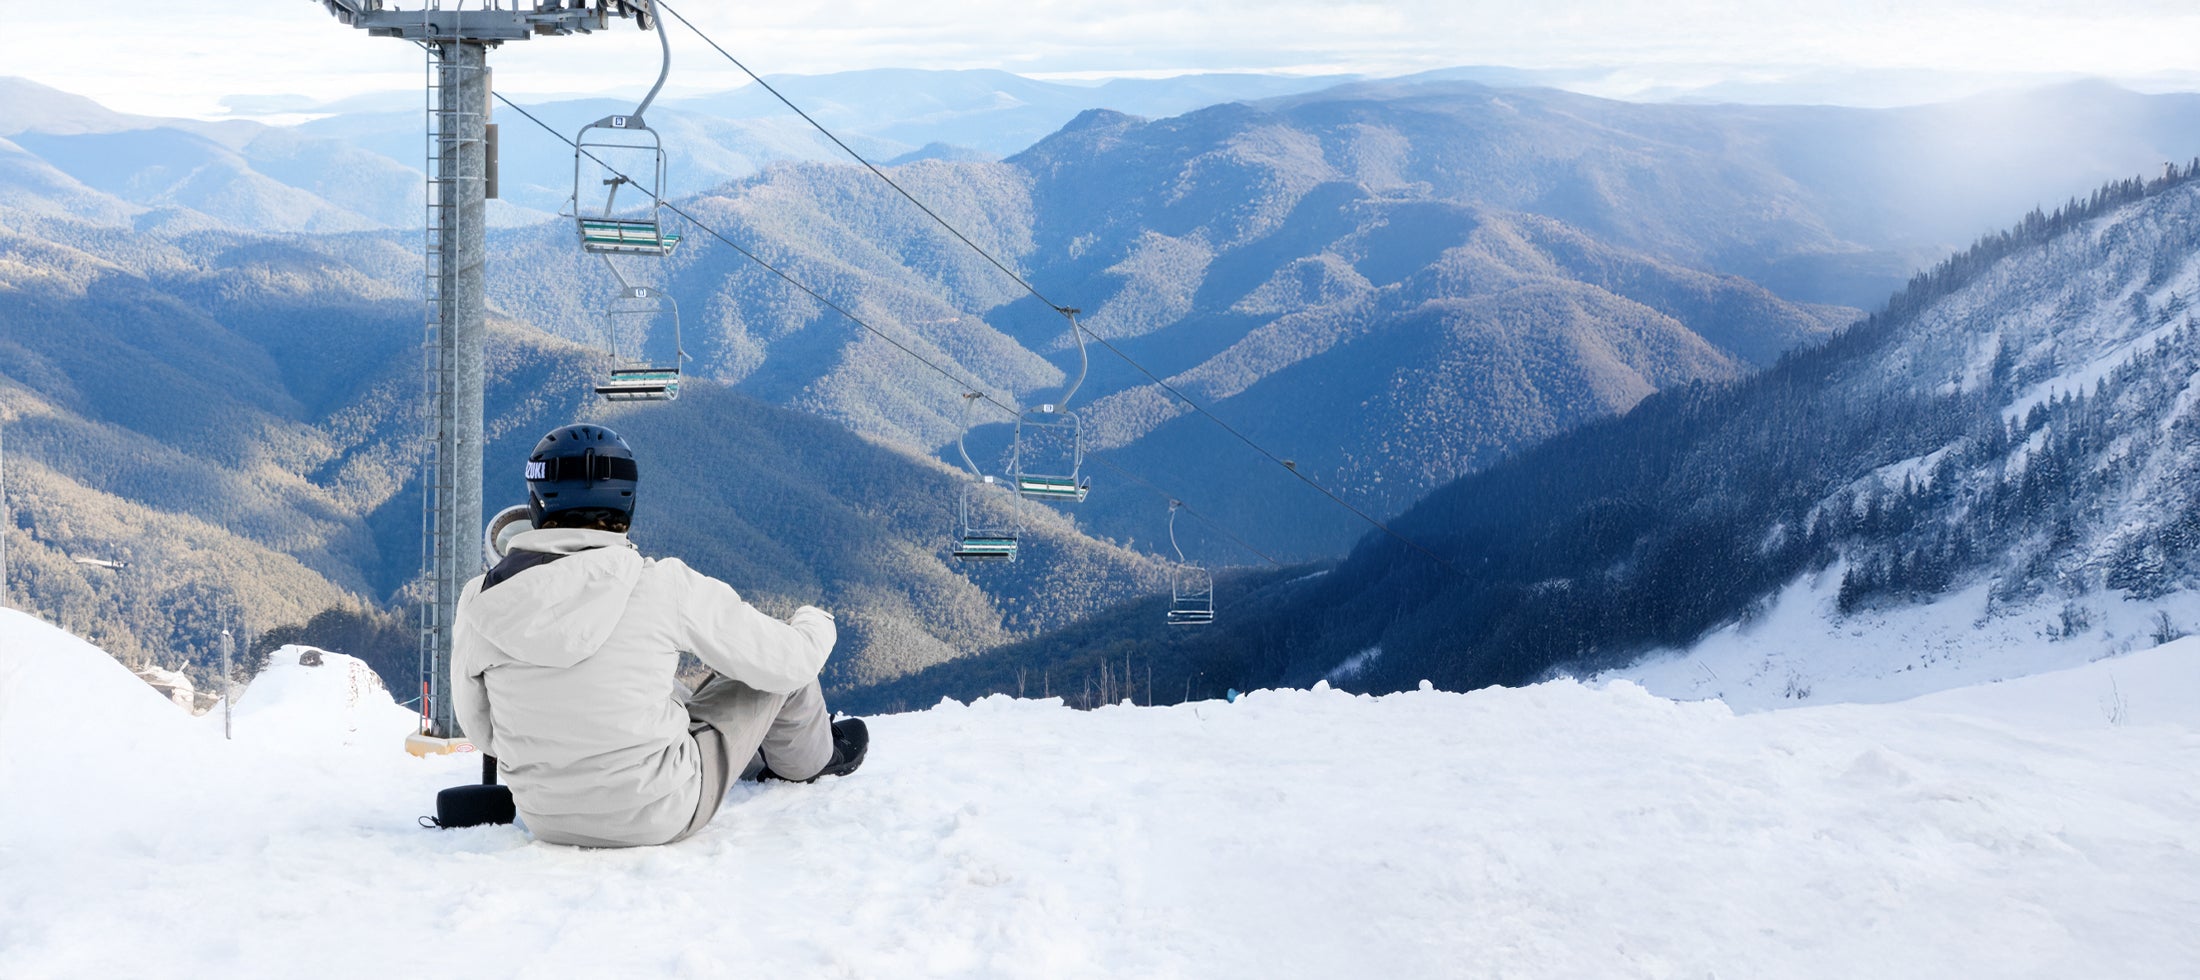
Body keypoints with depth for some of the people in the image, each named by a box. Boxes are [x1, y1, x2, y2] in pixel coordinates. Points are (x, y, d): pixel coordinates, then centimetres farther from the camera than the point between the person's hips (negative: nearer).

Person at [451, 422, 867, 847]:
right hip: (663, 815, -4)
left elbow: (481, 732, 5)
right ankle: (809, 757, 45)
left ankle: (754, 761, 53)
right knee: (780, 670, 15)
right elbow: (786, 660, -8)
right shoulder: (661, 585, -18)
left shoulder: (478, 602, -10)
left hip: (546, 820, 4)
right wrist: (814, 621, 17)